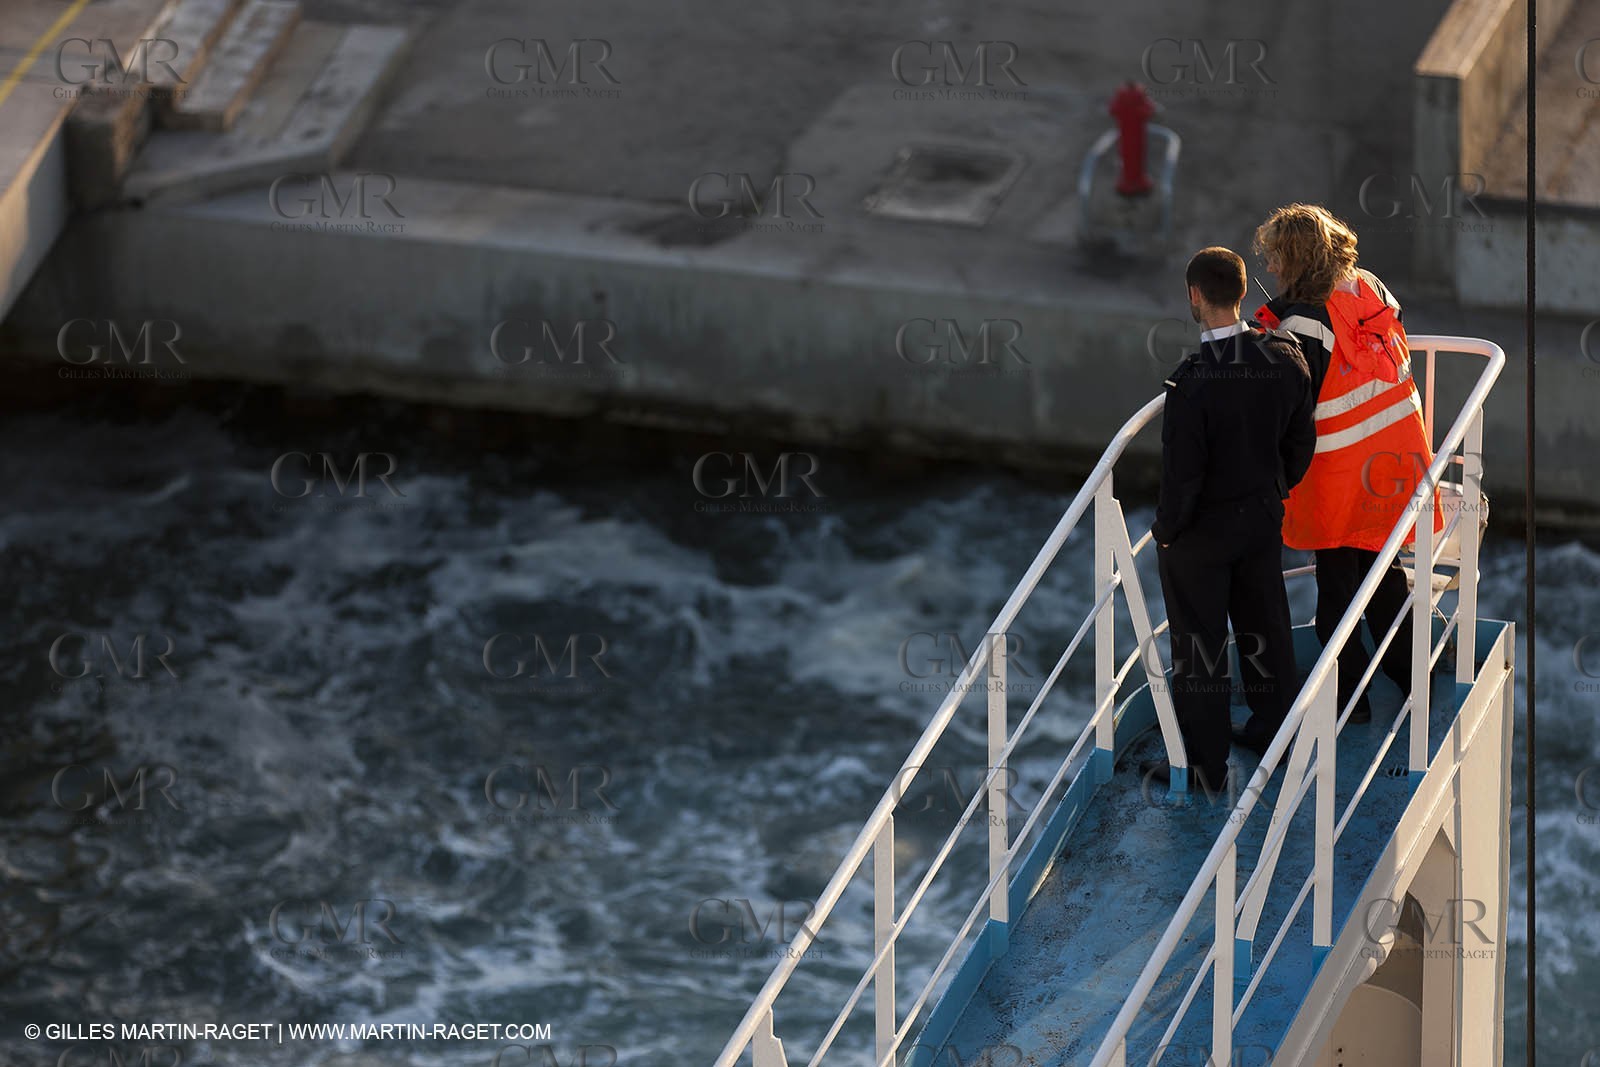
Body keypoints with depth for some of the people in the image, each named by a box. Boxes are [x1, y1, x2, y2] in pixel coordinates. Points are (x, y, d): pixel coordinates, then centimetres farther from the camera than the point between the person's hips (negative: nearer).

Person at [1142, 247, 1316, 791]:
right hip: (1263, 518, 6)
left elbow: (1182, 471, -23)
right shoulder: (1286, 359, -10)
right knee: (1266, 628, 21)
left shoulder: (1193, 379, -29)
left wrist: (1166, 529, -8)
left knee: (1199, 644, 9)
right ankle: (1274, 731, 38)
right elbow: (1301, 444, 2)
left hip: (1202, 528, -6)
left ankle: (1204, 762, 19)